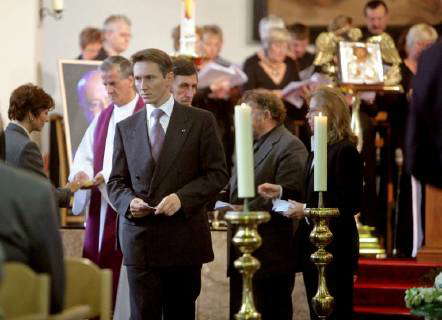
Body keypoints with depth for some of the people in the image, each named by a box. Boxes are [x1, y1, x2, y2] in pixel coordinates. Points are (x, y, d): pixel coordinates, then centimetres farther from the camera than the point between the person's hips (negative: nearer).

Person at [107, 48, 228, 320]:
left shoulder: (201, 121, 3)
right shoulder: (126, 128, 12)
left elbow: (217, 174, -1)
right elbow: (116, 182, 13)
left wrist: (181, 197, -16)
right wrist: (129, 201, -10)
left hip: (184, 239, -1)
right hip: (139, 238, 1)